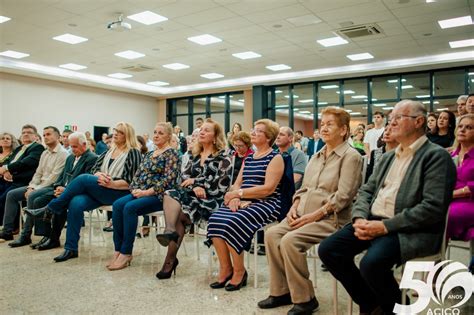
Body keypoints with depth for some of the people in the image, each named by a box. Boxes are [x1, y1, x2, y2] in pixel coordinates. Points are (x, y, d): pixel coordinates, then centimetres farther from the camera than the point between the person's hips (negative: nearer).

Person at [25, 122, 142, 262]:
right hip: (98, 191, 6)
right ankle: (71, 249, -18)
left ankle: (49, 209, -10)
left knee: (83, 178, -26)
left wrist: (112, 183, -20)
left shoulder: (133, 153, 1)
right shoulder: (109, 151, 22)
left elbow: (130, 182, -7)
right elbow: (95, 168, 13)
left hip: (118, 192, -5)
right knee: (76, 203, -25)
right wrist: (99, 175, -10)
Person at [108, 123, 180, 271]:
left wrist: (147, 192, -18)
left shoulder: (171, 153, -4)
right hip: (141, 193, 7)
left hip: (159, 195, -7)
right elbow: (138, 175, 16)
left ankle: (126, 252, -18)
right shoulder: (149, 154, 20)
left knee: (130, 207, -29)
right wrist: (135, 189, -4)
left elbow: (168, 179, -15)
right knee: (117, 205, -19)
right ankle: (118, 249, -16)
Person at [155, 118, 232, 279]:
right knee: (170, 194, -25)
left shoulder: (223, 157, 0)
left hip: (211, 199, -5)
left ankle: (170, 259, -17)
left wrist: (195, 181, -6)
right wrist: (194, 188, -14)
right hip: (193, 195, 6)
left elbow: (220, 181, -13)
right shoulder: (195, 155, 19)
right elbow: (184, 176, 8)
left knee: (179, 214, -24)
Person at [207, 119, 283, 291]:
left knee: (232, 223, -29)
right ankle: (225, 268, -7)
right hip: (244, 203, 6)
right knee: (215, 219, -20)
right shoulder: (248, 158, 19)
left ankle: (239, 271, -10)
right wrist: (234, 197, -9)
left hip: (265, 204, -6)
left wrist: (238, 193, -13)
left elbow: (268, 188, -15)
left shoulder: (275, 158, -3)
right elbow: (237, 183, 15)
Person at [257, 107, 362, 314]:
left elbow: (343, 196, -15)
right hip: (305, 215, 7)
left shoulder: (351, 156, -6)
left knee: (290, 241, -27)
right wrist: (295, 207, 1)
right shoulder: (316, 156, 18)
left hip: (331, 218, -7)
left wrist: (314, 215, -18)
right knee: (272, 234, -13)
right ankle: (281, 291, -1)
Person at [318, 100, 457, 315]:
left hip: (409, 230, -7)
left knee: (372, 262, -33)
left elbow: (434, 207, -16)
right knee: (328, 250, -10)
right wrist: (360, 218, -6)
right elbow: (366, 190, 16)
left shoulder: (436, 156, -5)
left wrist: (386, 226, -20)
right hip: (372, 221, 7)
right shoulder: (388, 157, 20)